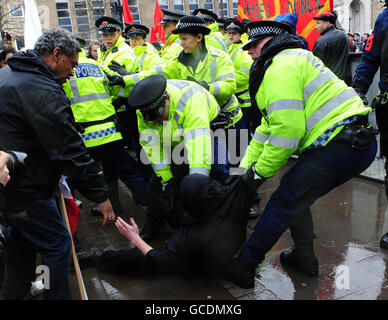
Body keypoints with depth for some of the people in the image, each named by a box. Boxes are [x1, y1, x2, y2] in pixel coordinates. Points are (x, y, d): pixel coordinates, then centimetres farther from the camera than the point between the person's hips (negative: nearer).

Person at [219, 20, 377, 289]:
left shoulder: (281, 66, -9)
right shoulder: (293, 59, 26)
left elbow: (287, 130, -19)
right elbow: (269, 126, 24)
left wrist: (260, 172, -6)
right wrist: (246, 166, 21)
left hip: (338, 144, -10)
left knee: (283, 203, -3)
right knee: (296, 198, 21)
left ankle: (244, 267, 8)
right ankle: (304, 257, 36)